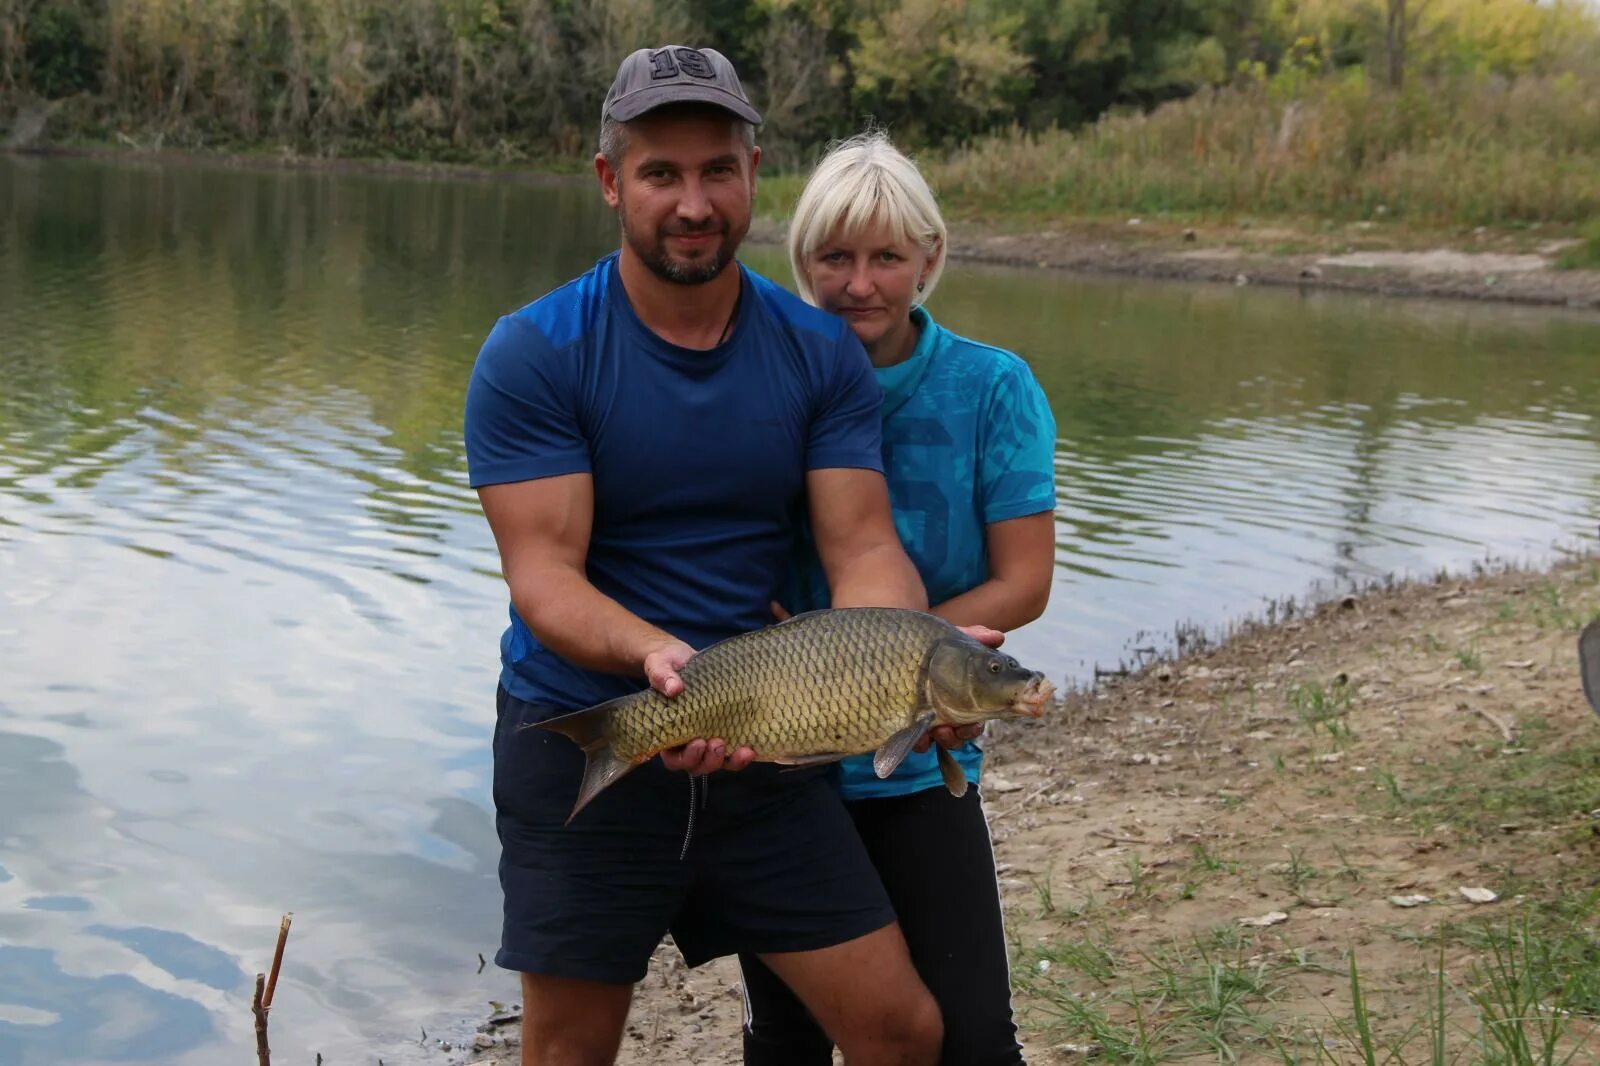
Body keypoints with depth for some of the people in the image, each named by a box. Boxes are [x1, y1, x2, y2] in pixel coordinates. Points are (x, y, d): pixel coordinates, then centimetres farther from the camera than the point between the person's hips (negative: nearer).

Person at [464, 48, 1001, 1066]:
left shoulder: (823, 355, 0)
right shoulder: (533, 355, -10)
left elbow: (862, 544, -7)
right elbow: (543, 570, -17)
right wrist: (652, 653, -37)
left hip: (764, 749, 3)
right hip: (581, 741, -2)